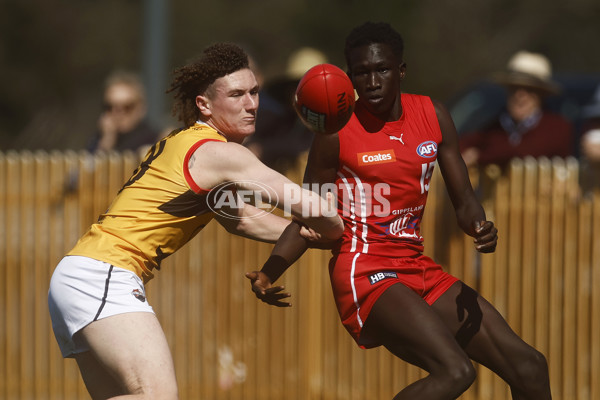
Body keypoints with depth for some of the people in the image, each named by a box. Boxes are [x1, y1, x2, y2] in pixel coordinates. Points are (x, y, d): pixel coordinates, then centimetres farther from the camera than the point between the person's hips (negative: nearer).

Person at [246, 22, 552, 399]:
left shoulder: (433, 116, 6)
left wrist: (481, 228, -14)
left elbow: (464, 200, 9)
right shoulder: (337, 131, -8)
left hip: (418, 269, 7)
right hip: (365, 273, -7)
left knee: (529, 366, 4)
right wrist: (268, 275, -16)